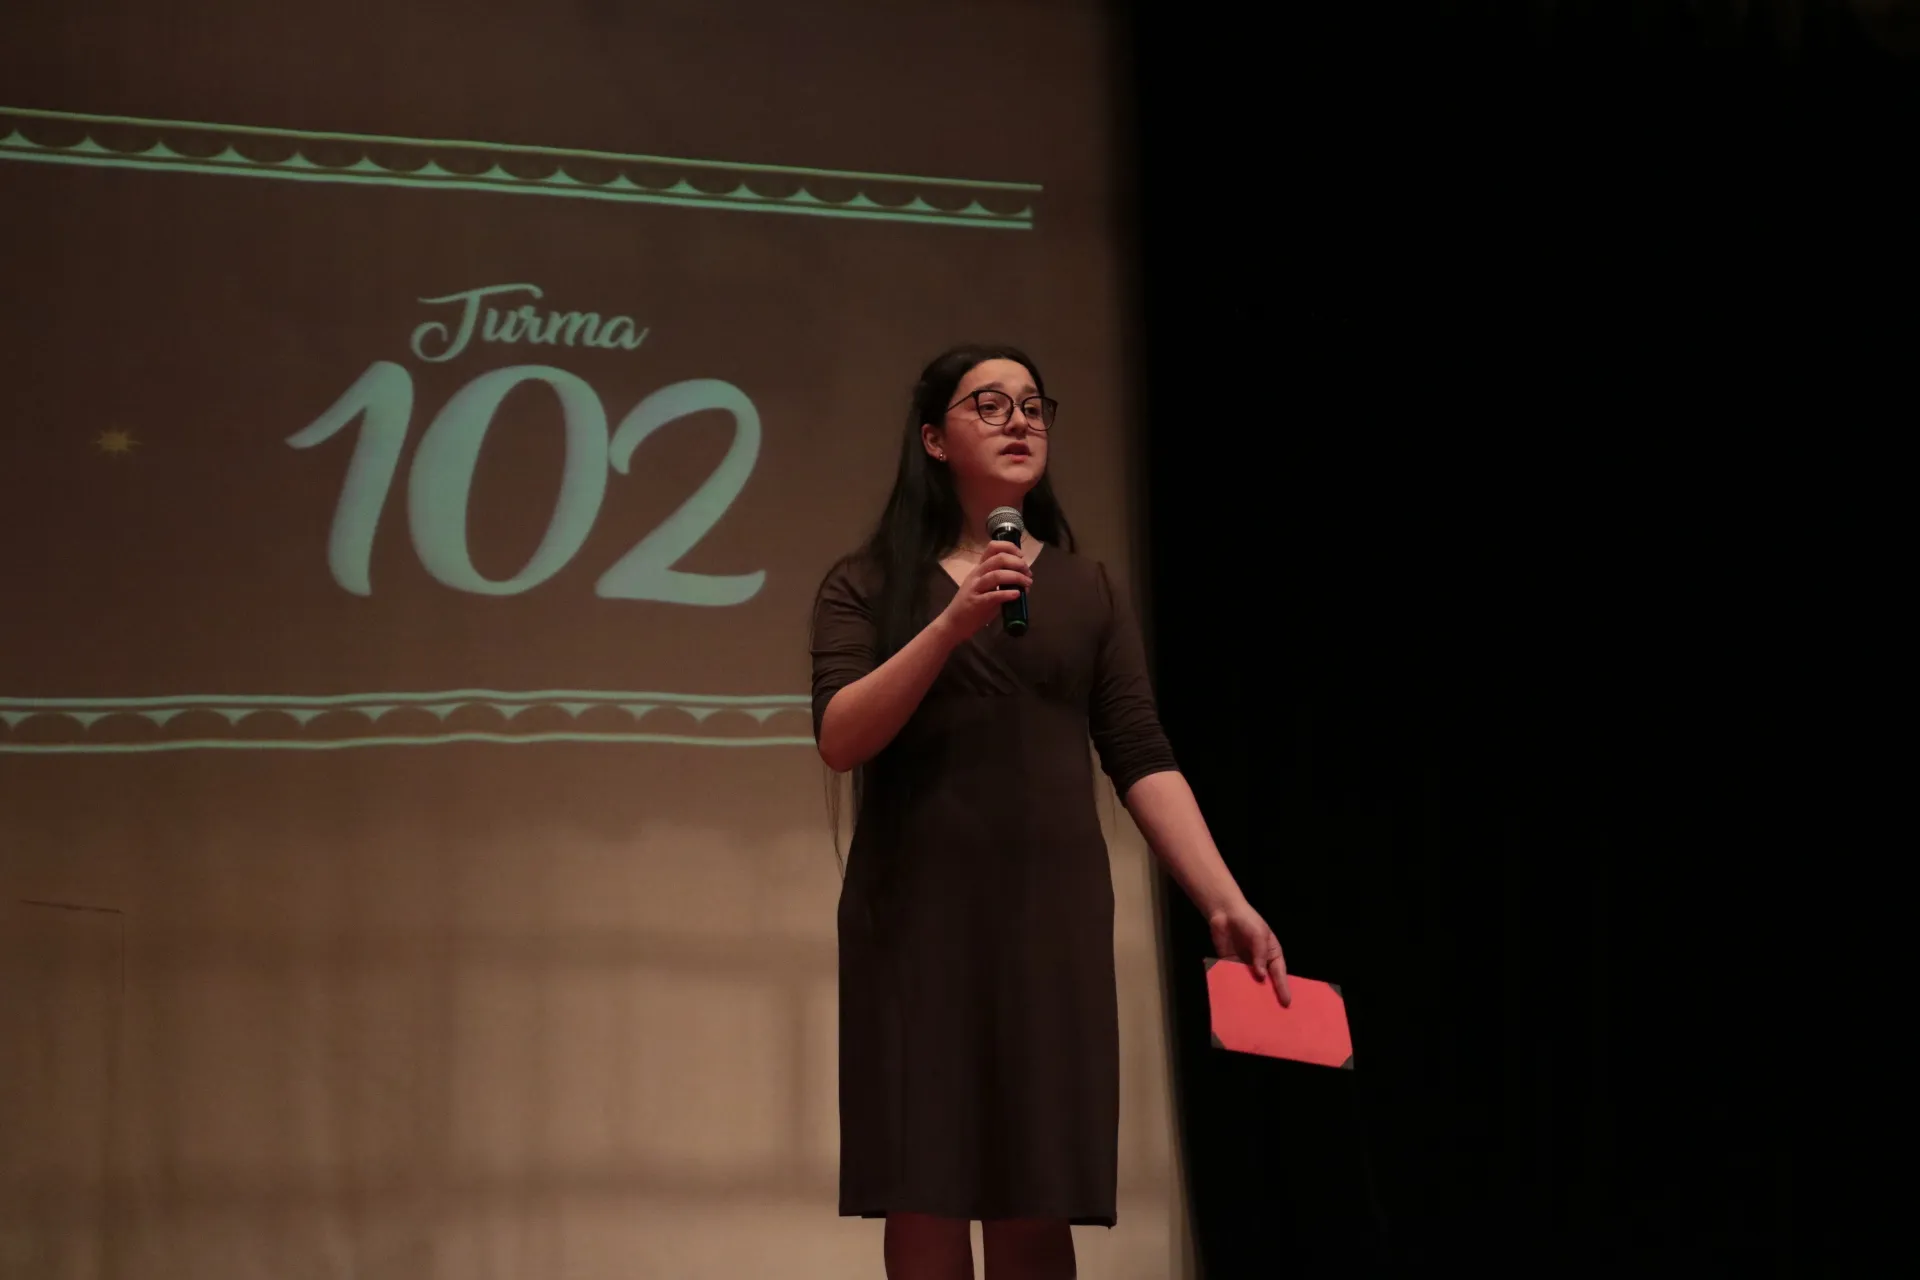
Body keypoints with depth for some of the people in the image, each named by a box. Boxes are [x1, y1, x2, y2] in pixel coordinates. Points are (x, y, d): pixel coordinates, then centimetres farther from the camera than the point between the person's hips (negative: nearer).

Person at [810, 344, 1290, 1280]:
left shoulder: (1086, 590, 12)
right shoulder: (869, 585, 5)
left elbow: (1141, 758, 5)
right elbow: (840, 741, -8)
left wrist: (1225, 901, -5)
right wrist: (953, 624, -19)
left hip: (1052, 916, 2)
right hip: (916, 917, -2)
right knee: (924, 1201, -4)